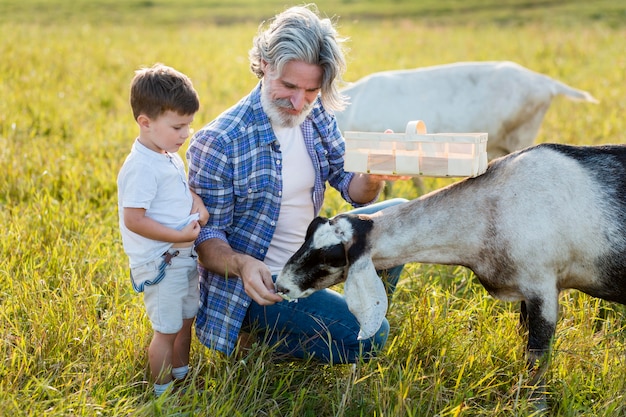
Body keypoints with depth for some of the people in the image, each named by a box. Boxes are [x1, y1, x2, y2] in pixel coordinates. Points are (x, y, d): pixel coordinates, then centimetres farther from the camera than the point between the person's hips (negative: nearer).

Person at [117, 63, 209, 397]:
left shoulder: (171, 156, 6)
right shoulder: (142, 168, -23)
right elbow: (133, 219, -25)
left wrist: (197, 201, -1)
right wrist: (180, 236, -25)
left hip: (184, 257, 9)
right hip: (159, 264, -9)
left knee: (185, 321, 23)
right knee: (166, 330, 2)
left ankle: (182, 375, 42)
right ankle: (163, 393, 18)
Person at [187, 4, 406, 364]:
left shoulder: (316, 115, -2)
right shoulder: (218, 143, -23)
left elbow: (354, 191, 3)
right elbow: (206, 239, -18)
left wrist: (373, 177, -22)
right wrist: (242, 264, -40)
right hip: (260, 280, -8)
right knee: (366, 340, -21)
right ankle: (270, 330, 1)